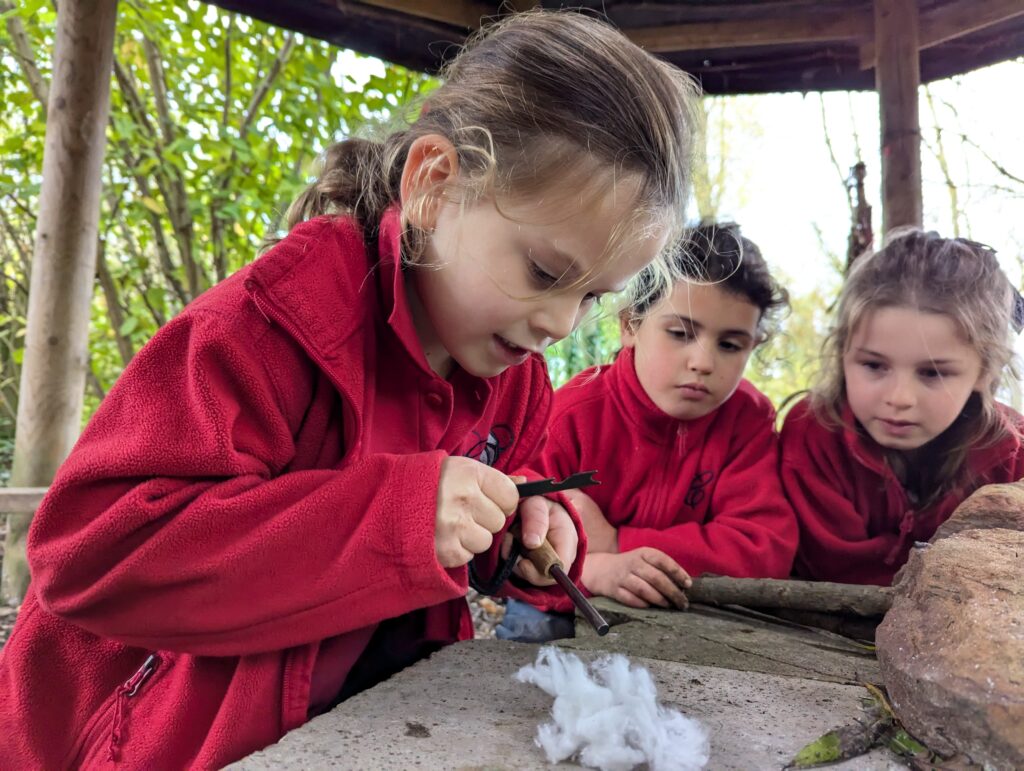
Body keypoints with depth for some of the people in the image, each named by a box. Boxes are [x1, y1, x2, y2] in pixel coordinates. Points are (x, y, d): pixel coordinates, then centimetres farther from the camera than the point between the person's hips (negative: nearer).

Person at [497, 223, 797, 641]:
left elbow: (767, 547, -20)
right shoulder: (573, 414, -17)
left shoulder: (748, 418, -10)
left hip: (685, 621, 3)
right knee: (531, 624, -31)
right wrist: (589, 569, -41)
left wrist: (614, 544, -28)